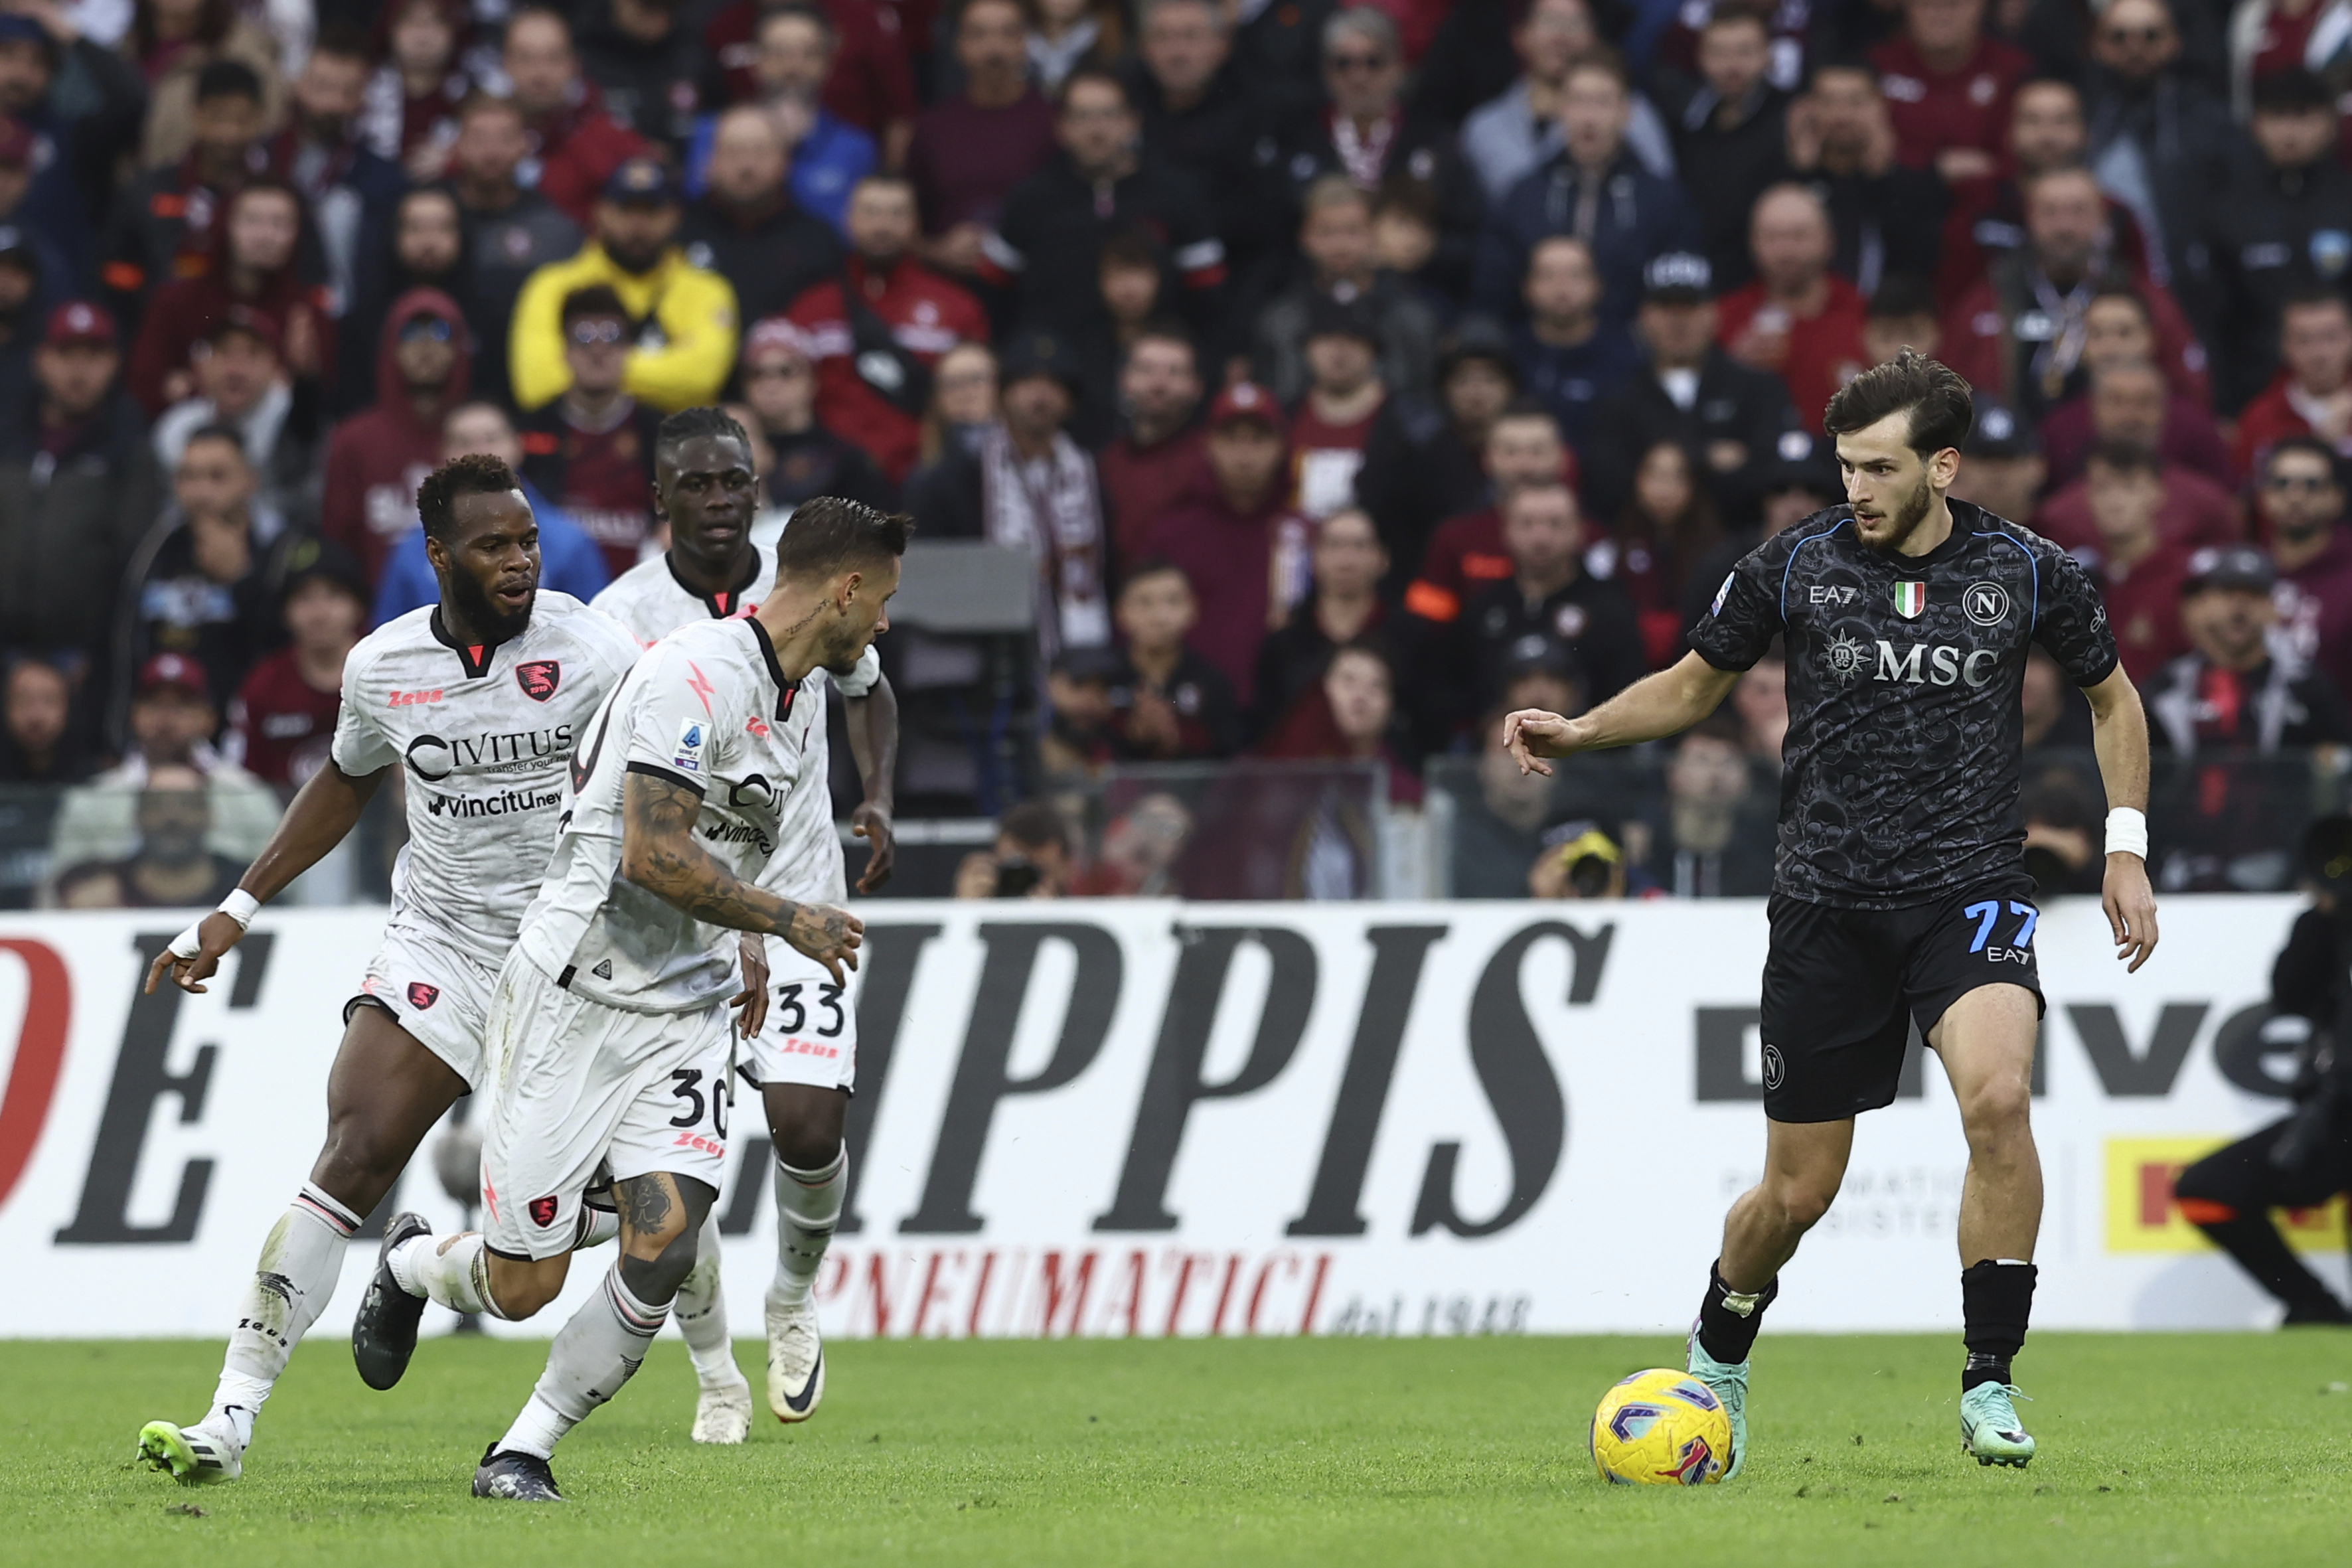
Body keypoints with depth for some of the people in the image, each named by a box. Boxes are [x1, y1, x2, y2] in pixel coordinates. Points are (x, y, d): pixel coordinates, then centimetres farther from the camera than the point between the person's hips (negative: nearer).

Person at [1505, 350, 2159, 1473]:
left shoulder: (2026, 573, 0)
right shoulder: (1795, 566, 0)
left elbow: (2112, 697, 16)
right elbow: (1694, 685, 14)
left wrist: (2126, 848, 9)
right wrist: (1581, 730, -3)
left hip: (1966, 893, -1)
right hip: (1826, 907, 1)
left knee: (1997, 1096, -29)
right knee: (1796, 1192, 3)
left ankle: (1990, 1385, -18)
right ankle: (1715, 1362, 35)